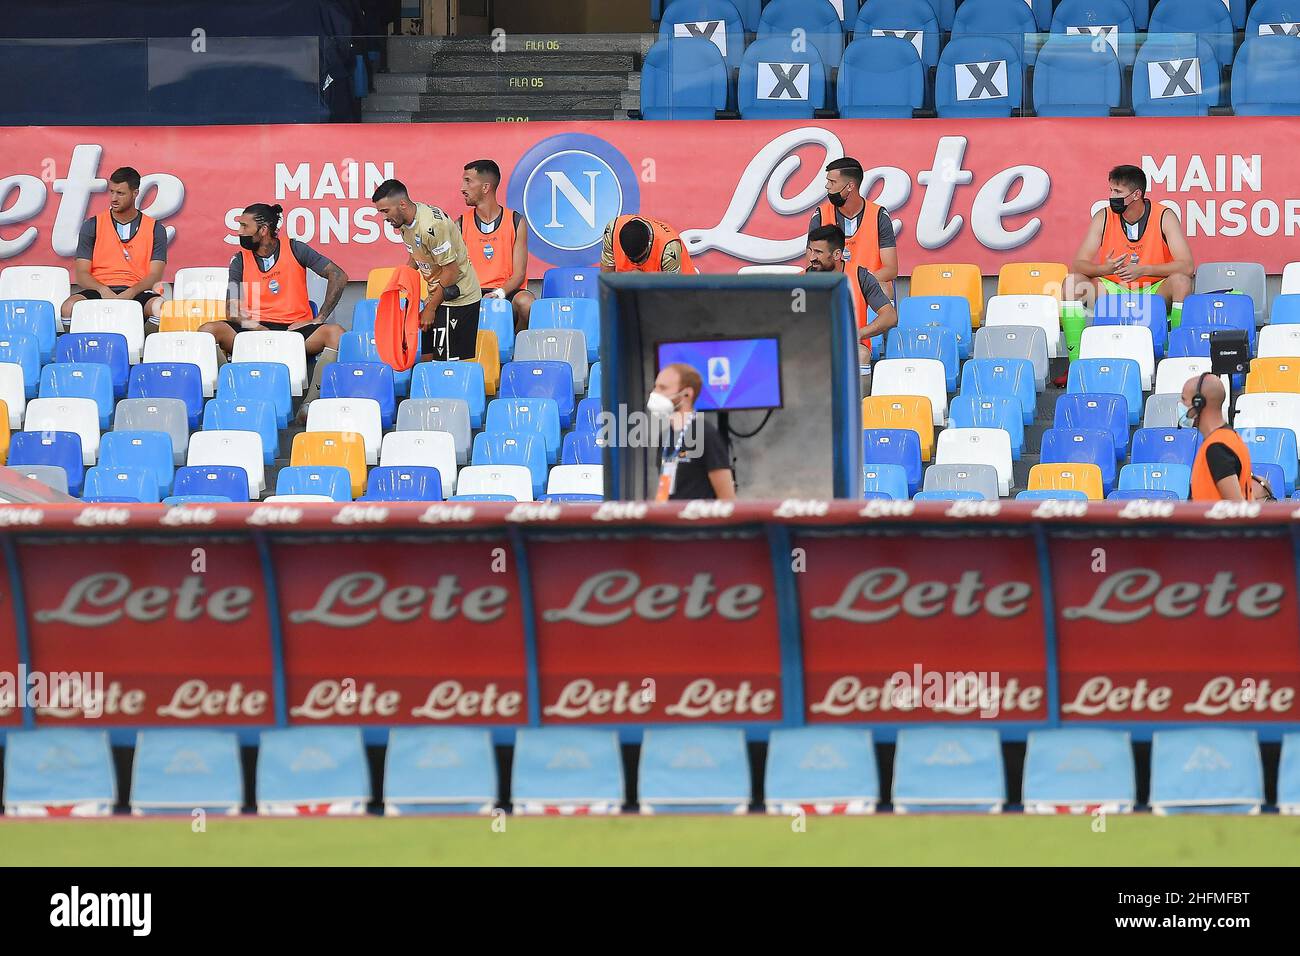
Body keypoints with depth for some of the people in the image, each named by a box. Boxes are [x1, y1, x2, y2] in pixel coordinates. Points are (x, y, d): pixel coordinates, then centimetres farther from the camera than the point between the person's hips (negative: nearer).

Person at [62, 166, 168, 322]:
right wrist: (103, 290, -16)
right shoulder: (92, 226, 12)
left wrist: (130, 293, -17)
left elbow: (155, 276, 3)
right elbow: (82, 274, 6)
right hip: (99, 291, 0)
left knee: (162, 308, -36)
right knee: (69, 307, -34)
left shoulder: (155, 229, 11)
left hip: (136, 293, 0)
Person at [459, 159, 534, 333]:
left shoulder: (515, 222, 4)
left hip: (507, 293, -1)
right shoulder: (462, 224, 10)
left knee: (525, 302, -36)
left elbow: (519, 273, -1)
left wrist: (499, 293, -20)